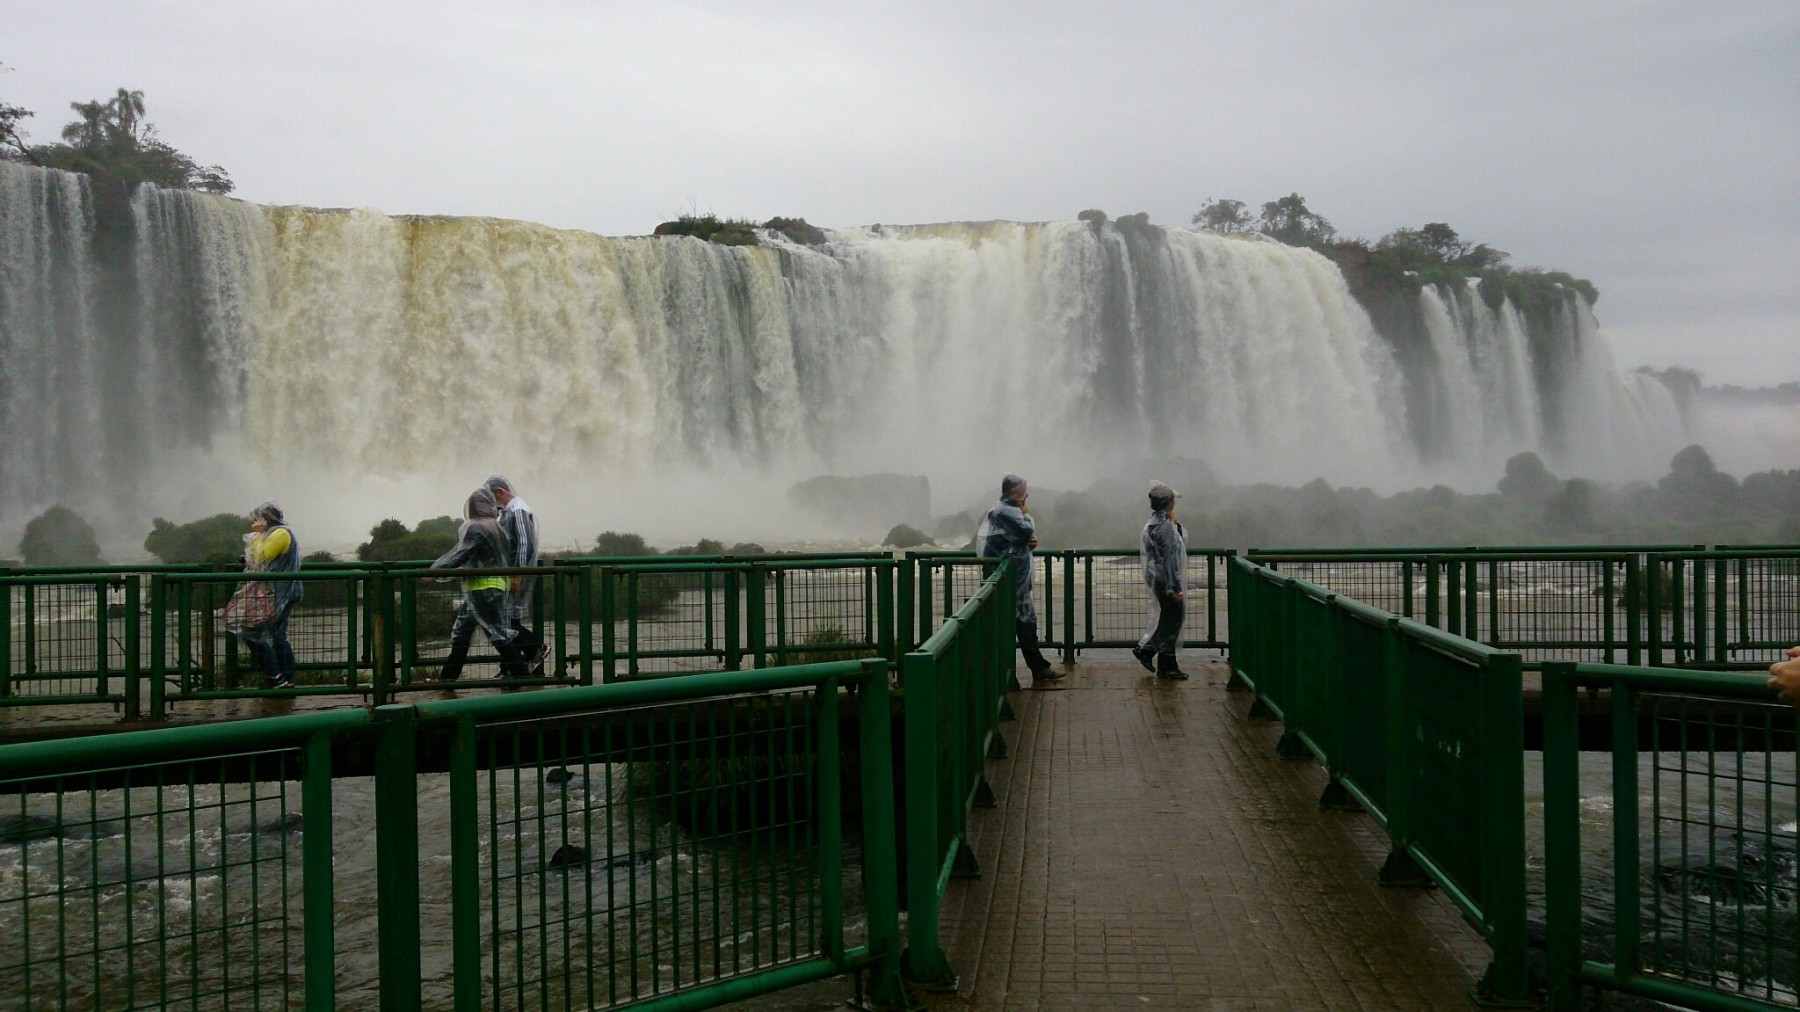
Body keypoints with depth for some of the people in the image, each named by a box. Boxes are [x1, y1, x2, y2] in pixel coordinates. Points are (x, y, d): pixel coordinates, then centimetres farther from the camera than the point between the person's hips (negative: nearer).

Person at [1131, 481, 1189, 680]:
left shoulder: (1153, 522, 10)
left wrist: (1176, 525, 2)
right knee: (1171, 621, 1)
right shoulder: (1165, 526, -20)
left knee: (1170, 619, 20)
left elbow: (1182, 540, 19)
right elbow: (1169, 559, -22)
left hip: (1157, 579, 10)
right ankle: (1167, 667, 10)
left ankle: (1145, 649, 22)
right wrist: (1175, 588, -20)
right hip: (1165, 580, -10)